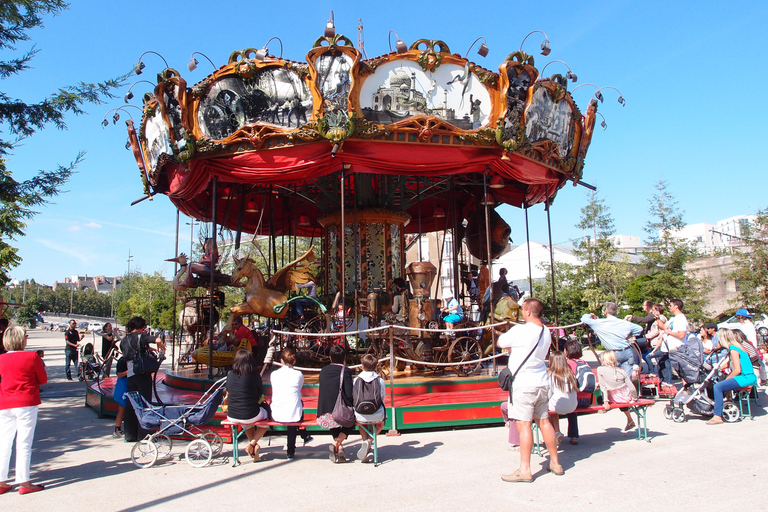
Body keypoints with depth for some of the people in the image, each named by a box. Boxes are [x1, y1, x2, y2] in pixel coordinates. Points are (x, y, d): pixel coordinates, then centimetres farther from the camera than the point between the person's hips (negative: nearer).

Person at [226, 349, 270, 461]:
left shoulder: (230, 374, -2)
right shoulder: (255, 375, -12)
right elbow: (261, 394, 0)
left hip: (232, 416, 4)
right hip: (251, 416, -4)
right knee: (267, 412, 27)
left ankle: (253, 445, 27)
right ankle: (252, 443, 15)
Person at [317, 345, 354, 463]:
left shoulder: (323, 371, 9)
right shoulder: (345, 371, -5)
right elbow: (349, 395, -11)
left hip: (324, 413, 4)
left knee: (332, 421, 36)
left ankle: (339, 447, 20)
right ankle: (337, 442, 2)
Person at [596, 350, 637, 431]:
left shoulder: (600, 370, -15)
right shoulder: (621, 371, -9)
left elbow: (603, 387, -14)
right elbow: (632, 388, -7)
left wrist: (605, 401, -9)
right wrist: (635, 399, 10)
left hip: (615, 400, -2)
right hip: (627, 398, 2)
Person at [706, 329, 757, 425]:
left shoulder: (733, 349, -14)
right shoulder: (737, 346, 17)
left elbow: (737, 370, -20)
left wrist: (727, 378, -6)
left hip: (746, 378, -10)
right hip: (748, 377, 10)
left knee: (718, 387, -18)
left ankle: (718, 416, -19)